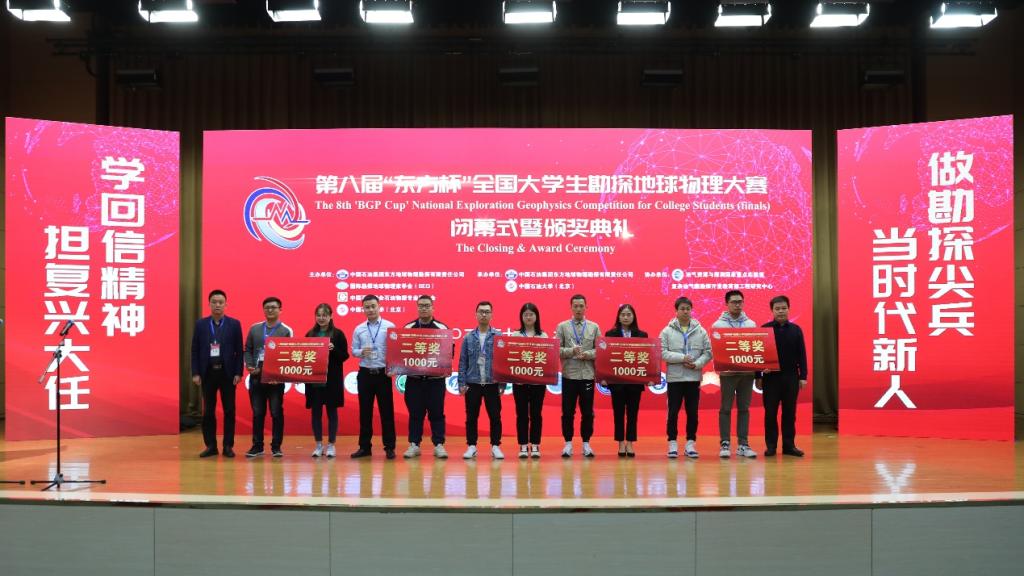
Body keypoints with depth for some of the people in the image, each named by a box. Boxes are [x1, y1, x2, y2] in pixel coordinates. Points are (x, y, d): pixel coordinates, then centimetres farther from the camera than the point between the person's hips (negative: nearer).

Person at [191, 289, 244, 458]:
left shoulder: (234, 324, 2)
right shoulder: (200, 324, 5)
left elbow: (239, 351, 1)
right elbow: (195, 350, 4)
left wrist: (238, 373, -6)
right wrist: (195, 373, -3)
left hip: (227, 373, -1)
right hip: (208, 373, 1)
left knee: (229, 410, 2)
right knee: (208, 411, 5)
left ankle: (228, 446, 8)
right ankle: (211, 446, 12)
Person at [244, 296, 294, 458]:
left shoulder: (286, 331, 1)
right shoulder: (255, 328, 11)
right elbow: (248, 350, 13)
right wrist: (249, 366, -4)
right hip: (256, 376, 3)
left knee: (276, 413, 2)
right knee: (257, 413, 8)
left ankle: (276, 447, 9)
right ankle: (257, 446, 15)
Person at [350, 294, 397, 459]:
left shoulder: (390, 326, -1)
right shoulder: (359, 329, 8)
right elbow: (353, 350, 8)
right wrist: (361, 352, -14)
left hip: (383, 373, -3)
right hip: (365, 374, 3)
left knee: (386, 411, 1)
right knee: (365, 411, 7)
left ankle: (389, 447, 8)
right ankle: (364, 447, 14)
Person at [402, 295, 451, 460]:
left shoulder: (442, 328, 3)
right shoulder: (408, 328, 7)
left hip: (436, 378, -1)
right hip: (414, 378, 1)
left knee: (437, 413, 2)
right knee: (415, 413, 5)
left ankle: (439, 445, 6)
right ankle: (414, 444, 11)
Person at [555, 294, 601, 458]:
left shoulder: (594, 327, 7)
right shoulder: (562, 327, 4)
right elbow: (556, 349, -2)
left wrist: (586, 354, -14)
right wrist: (571, 351, -17)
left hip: (588, 375, 1)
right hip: (569, 375, -1)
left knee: (587, 412, 5)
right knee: (568, 411, 3)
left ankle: (586, 443, 14)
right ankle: (568, 443, 12)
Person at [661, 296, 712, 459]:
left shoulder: (701, 331, 5)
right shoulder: (667, 331, 0)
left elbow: (708, 353, 2)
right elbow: (663, 353, -8)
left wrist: (697, 364, -15)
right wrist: (682, 358, -17)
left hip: (693, 378, 2)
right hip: (674, 377, -2)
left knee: (692, 412, 6)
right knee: (673, 412, 2)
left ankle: (690, 443, 14)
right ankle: (672, 443, 9)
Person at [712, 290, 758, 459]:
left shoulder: (751, 324, 9)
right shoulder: (718, 325, 0)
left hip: (747, 371, 3)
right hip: (727, 372, -3)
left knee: (744, 408, 6)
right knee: (726, 408, 0)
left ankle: (743, 445, 10)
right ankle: (725, 444, 4)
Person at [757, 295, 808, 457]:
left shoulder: (796, 330, 5)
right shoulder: (765, 329, -1)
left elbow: (802, 355, 6)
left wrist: (803, 376, 1)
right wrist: (758, 377, -7)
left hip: (791, 377, 2)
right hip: (771, 377, -2)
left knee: (790, 413, 6)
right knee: (770, 412, 2)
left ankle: (789, 445, 12)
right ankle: (770, 445, 9)